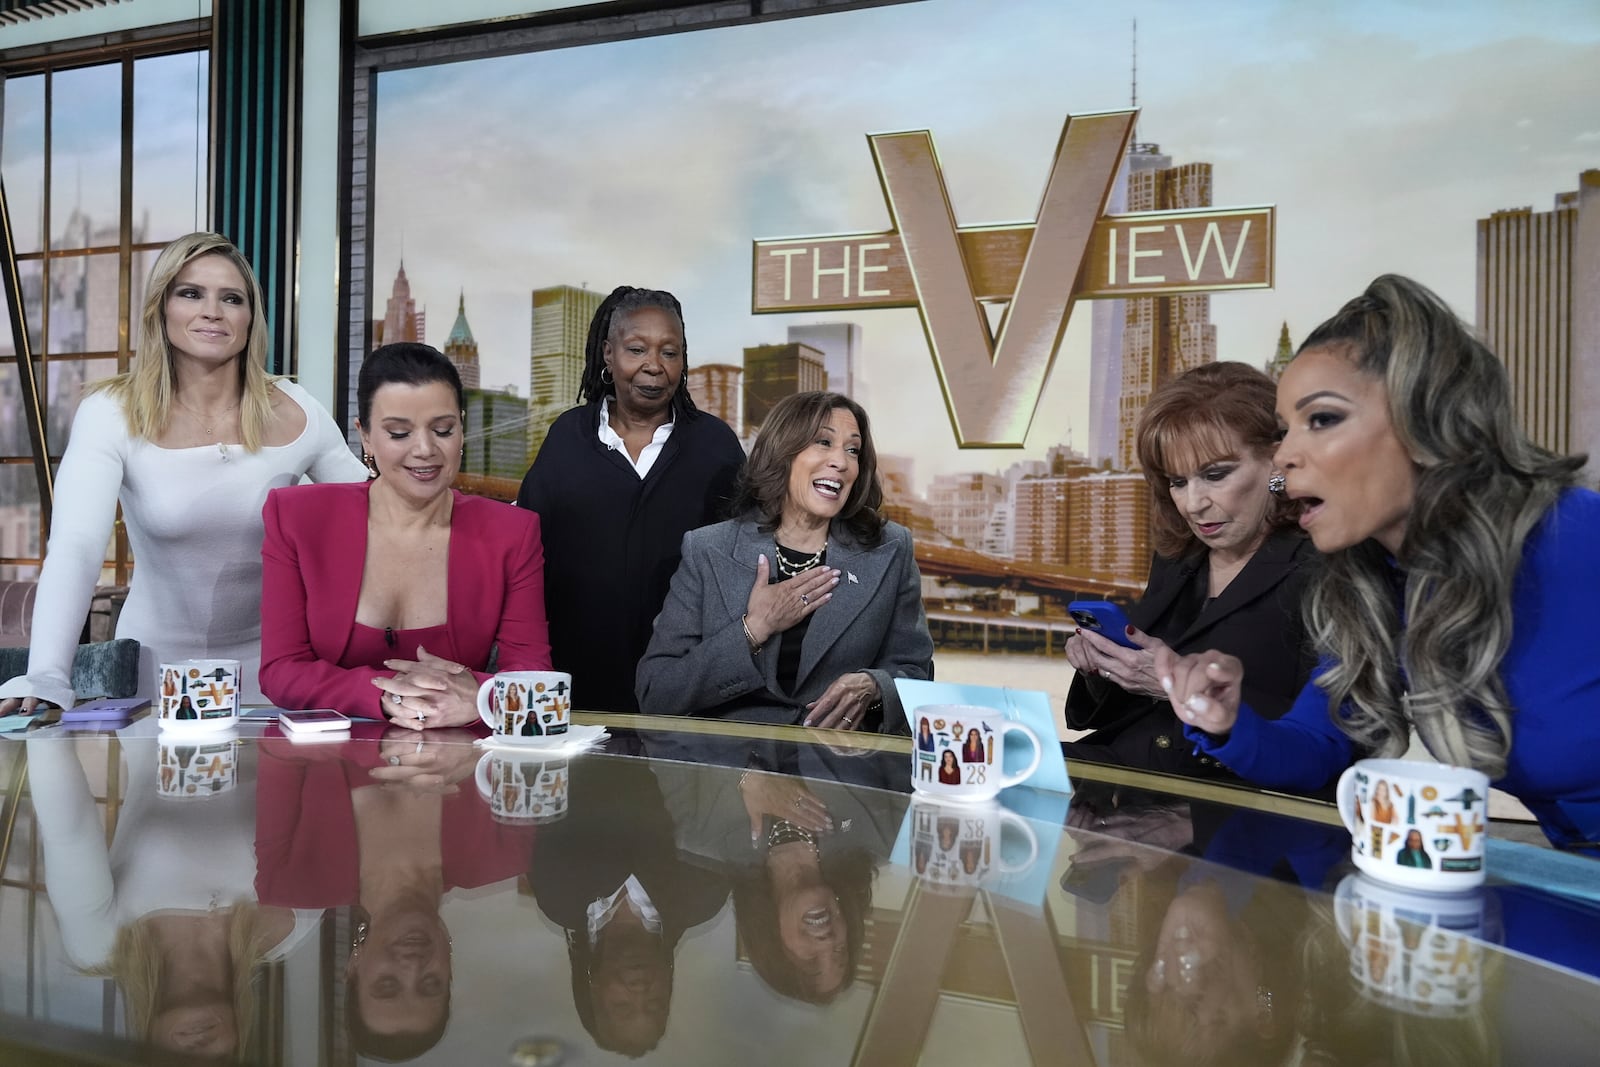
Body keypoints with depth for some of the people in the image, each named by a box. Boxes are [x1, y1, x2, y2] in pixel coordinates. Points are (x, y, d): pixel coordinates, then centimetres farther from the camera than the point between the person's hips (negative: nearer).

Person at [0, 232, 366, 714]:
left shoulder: (295, 414, -4)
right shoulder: (111, 414, -10)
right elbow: (74, 550, -20)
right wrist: (46, 678, -31)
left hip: (267, 661, 1)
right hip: (157, 661, -1)